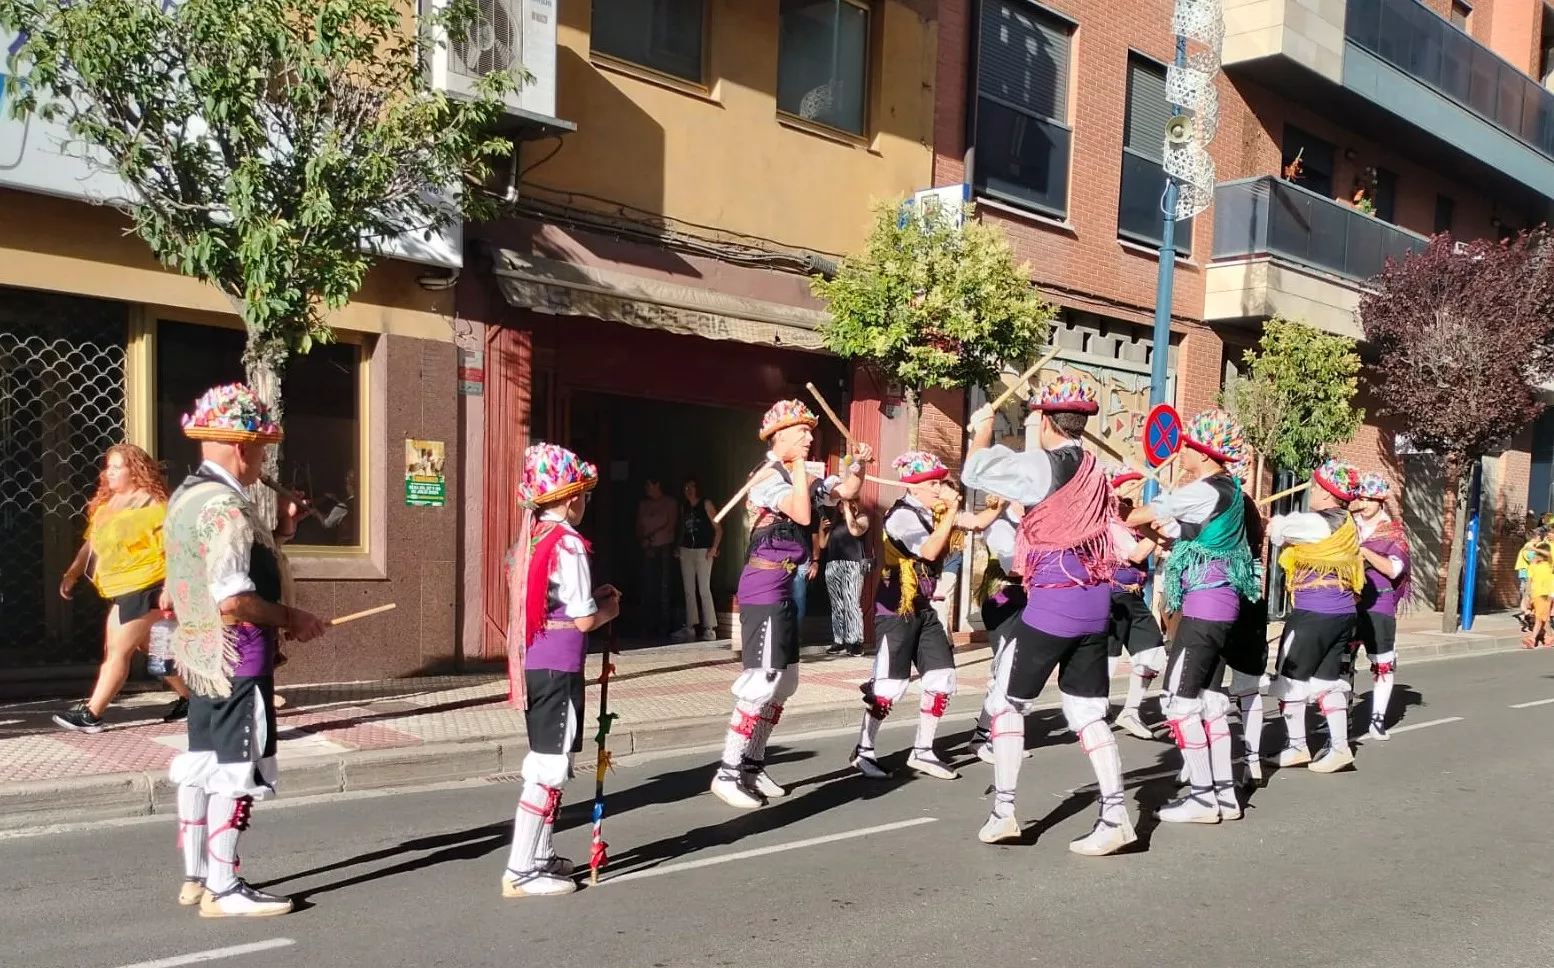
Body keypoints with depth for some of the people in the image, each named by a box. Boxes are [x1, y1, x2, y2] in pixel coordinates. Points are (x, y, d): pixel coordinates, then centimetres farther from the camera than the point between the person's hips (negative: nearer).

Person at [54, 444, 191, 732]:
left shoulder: (151, 504, -14)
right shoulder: (104, 504, 13)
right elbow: (91, 543, 18)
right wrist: (72, 573, 6)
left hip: (144, 589, -9)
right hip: (123, 590, 9)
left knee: (118, 651, -6)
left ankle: (91, 714, -1)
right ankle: (189, 698, 25)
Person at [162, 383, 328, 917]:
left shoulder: (186, 495, 11)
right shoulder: (226, 507, -21)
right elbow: (234, 600, -27)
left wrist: (277, 533, 7)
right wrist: (293, 619, -16)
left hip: (199, 651, 10)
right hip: (237, 657, -10)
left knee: (201, 764, 16)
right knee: (235, 771, -1)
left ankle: (196, 877, 27)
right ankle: (223, 890, 6)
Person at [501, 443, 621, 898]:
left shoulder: (529, 540, 10)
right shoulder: (568, 543, -14)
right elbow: (583, 620, -14)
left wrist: (591, 597, 13)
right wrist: (609, 609, 4)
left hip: (532, 663, 9)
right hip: (558, 667, -9)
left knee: (543, 762, 17)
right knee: (550, 767, -2)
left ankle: (538, 856, 26)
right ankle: (521, 872, 2)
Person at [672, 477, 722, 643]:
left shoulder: (706, 504, -2)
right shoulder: (683, 507, 14)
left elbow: (718, 528, -5)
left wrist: (714, 548, -14)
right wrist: (678, 547, 6)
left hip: (703, 550, -6)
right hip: (686, 550, 6)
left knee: (704, 590, -10)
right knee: (689, 590, 7)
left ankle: (709, 629, -6)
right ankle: (689, 627, 12)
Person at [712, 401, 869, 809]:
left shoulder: (798, 477, 15)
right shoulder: (768, 476, -13)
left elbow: (846, 492, 20)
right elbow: (802, 514, -26)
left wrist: (858, 464, 2)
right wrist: (799, 467, -17)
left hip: (782, 587, 10)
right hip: (764, 586, -10)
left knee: (784, 680, 13)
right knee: (762, 680, -12)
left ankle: (752, 765, 21)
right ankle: (727, 773, -6)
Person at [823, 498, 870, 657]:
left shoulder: (861, 518, 8)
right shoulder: (835, 521, 23)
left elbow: (855, 531, -15)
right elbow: (824, 544, 23)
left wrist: (848, 510, -7)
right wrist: (822, 529, 8)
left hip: (852, 565, -6)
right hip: (832, 565, 6)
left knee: (851, 604, -12)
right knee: (837, 606, 3)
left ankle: (855, 643, -12)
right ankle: (839, 642, 5)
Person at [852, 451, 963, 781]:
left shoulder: (932, 514, 9)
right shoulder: (901, 515, -16)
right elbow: (929, 551, -26)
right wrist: (951, 510, -20)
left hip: (925, 609, 9)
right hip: (896, 610, -9)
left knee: (943, 678, 5)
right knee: (890, 685, -7)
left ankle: (922, 752, 17)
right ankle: (863, 751, 10)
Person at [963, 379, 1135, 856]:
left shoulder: (1043, 466, -11)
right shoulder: (1095, 472, 14)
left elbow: (974, 471, -10)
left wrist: (983, 429, 6)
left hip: (1052, 601, -7)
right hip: (1095, 601, 7)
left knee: (1006, 701, 7)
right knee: (1088, 712, 12)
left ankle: (1003, 813, 8)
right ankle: (1114, 816, 8)